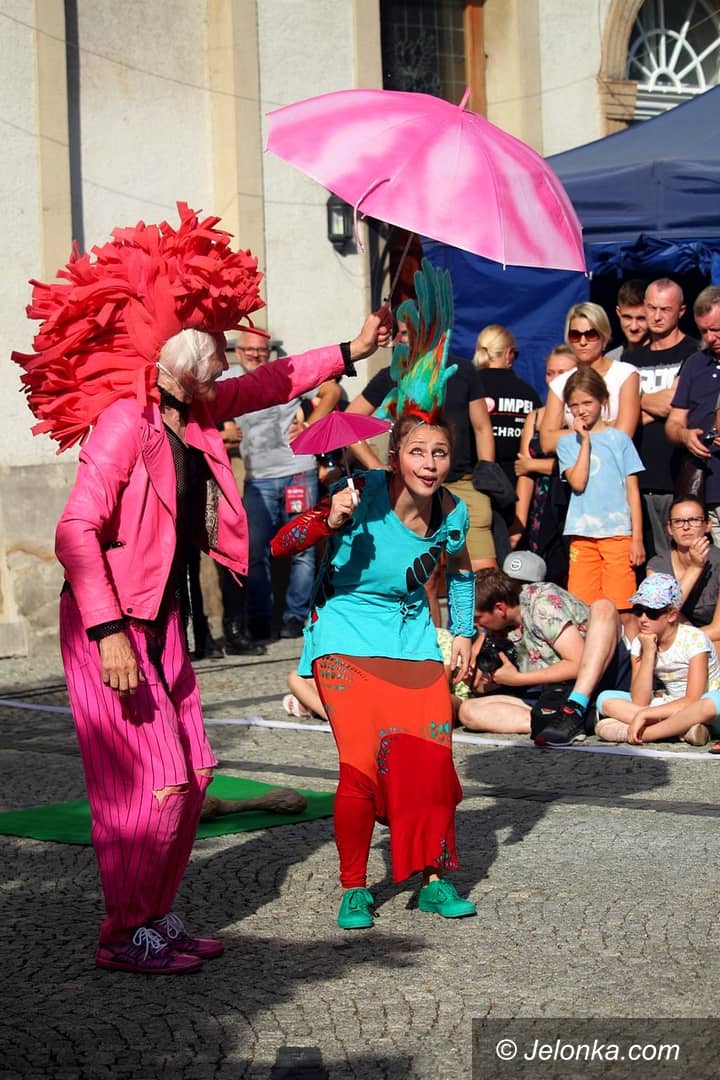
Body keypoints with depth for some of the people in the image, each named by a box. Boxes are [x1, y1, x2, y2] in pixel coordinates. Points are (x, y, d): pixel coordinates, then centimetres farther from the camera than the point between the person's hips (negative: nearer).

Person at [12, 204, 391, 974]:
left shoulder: (191, 413, 4)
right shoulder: (125, 423, -21)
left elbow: (265, 387, 22)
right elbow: (76, 532, -26)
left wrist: (350, 353, 20)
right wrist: (110, 635, -28)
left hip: (159, 620, 9)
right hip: (110, 623, -9)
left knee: (191, 775, 12)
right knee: (148, 782, -6)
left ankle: (157, 917, 25)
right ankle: (126, 935, 8)